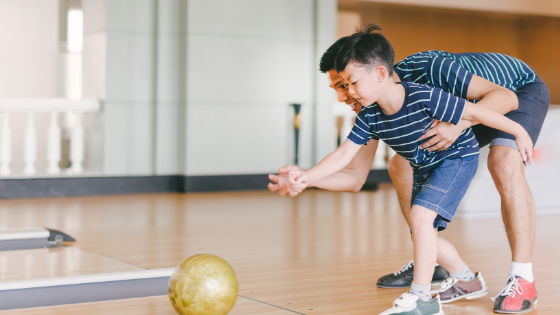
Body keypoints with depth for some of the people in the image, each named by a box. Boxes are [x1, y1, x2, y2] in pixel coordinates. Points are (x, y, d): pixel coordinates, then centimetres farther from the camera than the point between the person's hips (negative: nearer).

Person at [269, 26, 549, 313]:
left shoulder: (428, 69, -38)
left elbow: (505, 96, -36)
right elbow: (354, 178, -12)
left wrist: (459, 124, -52)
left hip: (522, 90, -7)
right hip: (467, 107, 8)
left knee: (504, 166, -35)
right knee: (401, 166, 1)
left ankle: (522, 280, -25)